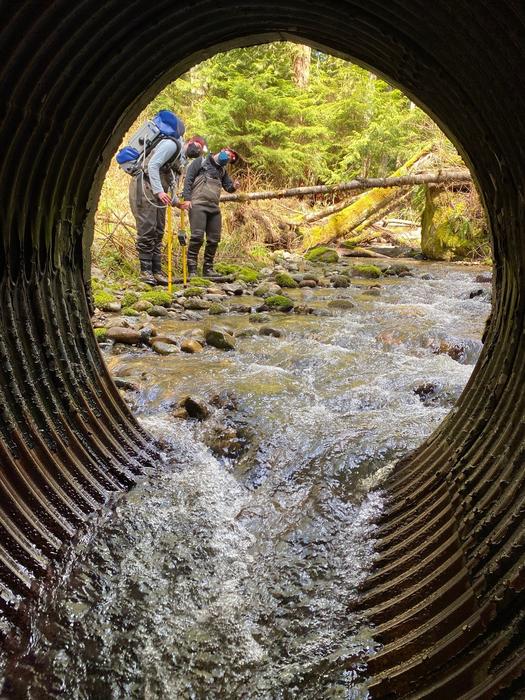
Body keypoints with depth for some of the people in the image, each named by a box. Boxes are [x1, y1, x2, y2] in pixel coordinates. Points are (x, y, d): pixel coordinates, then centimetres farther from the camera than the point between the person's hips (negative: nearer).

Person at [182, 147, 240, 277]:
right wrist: (186, 198, -13)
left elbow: (228, 187, 15)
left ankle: (208, 269, 14)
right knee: (197, 237, -15)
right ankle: (191, 269, -10)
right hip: (198, 204, -6)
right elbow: (188, 178, -1)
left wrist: (234, 186, -10)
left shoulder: (222, 170, 24)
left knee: (214, 239, 4)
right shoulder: (201, 161, 7)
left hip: (214, 208, 6)